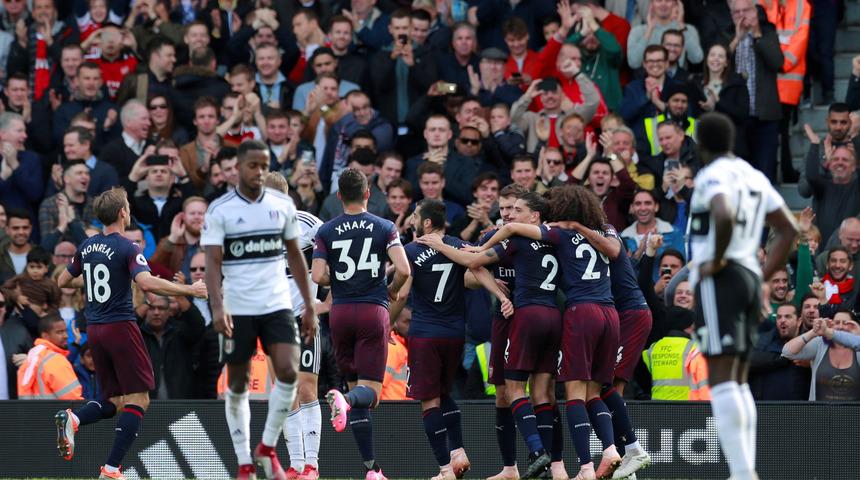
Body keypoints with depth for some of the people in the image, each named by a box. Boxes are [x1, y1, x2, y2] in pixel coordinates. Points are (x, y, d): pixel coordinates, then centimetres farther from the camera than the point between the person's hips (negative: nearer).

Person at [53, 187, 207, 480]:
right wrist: (189, 290, -20)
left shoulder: (87, 247, 10)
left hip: (94, 331, 7)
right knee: (138, 400, -1)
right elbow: (146, 283, -26)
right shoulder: (126, 248, -11)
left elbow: (63, 281, 22)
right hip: (120, 327, -7)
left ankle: (72, 419, -15)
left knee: (115, 401, 15)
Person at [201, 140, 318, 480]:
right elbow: (212, 263, -10)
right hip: (237, 310, -2)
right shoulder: (219, 211, -5)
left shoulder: (283, 205, 5)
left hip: (277, 305, 2)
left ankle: (267, 448, 3)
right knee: (238, 385, 4)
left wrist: (309, 307, 11)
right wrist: (217, 307, -25)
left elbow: (295, 256, 13)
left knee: (288, 372, -15)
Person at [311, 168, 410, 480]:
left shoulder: (326, 231, 3)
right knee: (370, 391, -3)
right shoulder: (384, 228, 1)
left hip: (340, 313, 2)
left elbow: (318, 277, -7)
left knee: (355, 384, 9)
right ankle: (344, 400, -41)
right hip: (373, 311, -2)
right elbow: (403, 270, -9)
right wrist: (393, 290, 12)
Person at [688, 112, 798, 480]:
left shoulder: (712, 176, -9)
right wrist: (763, 276, 17)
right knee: (737, 382, 13)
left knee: (721, 378, -13)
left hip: (719, 281, -9)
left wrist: (717, 260, -16)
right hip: (749, 282, 9)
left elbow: (724, 217, -31)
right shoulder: (755, 177, 18)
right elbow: (789, 230, 20)